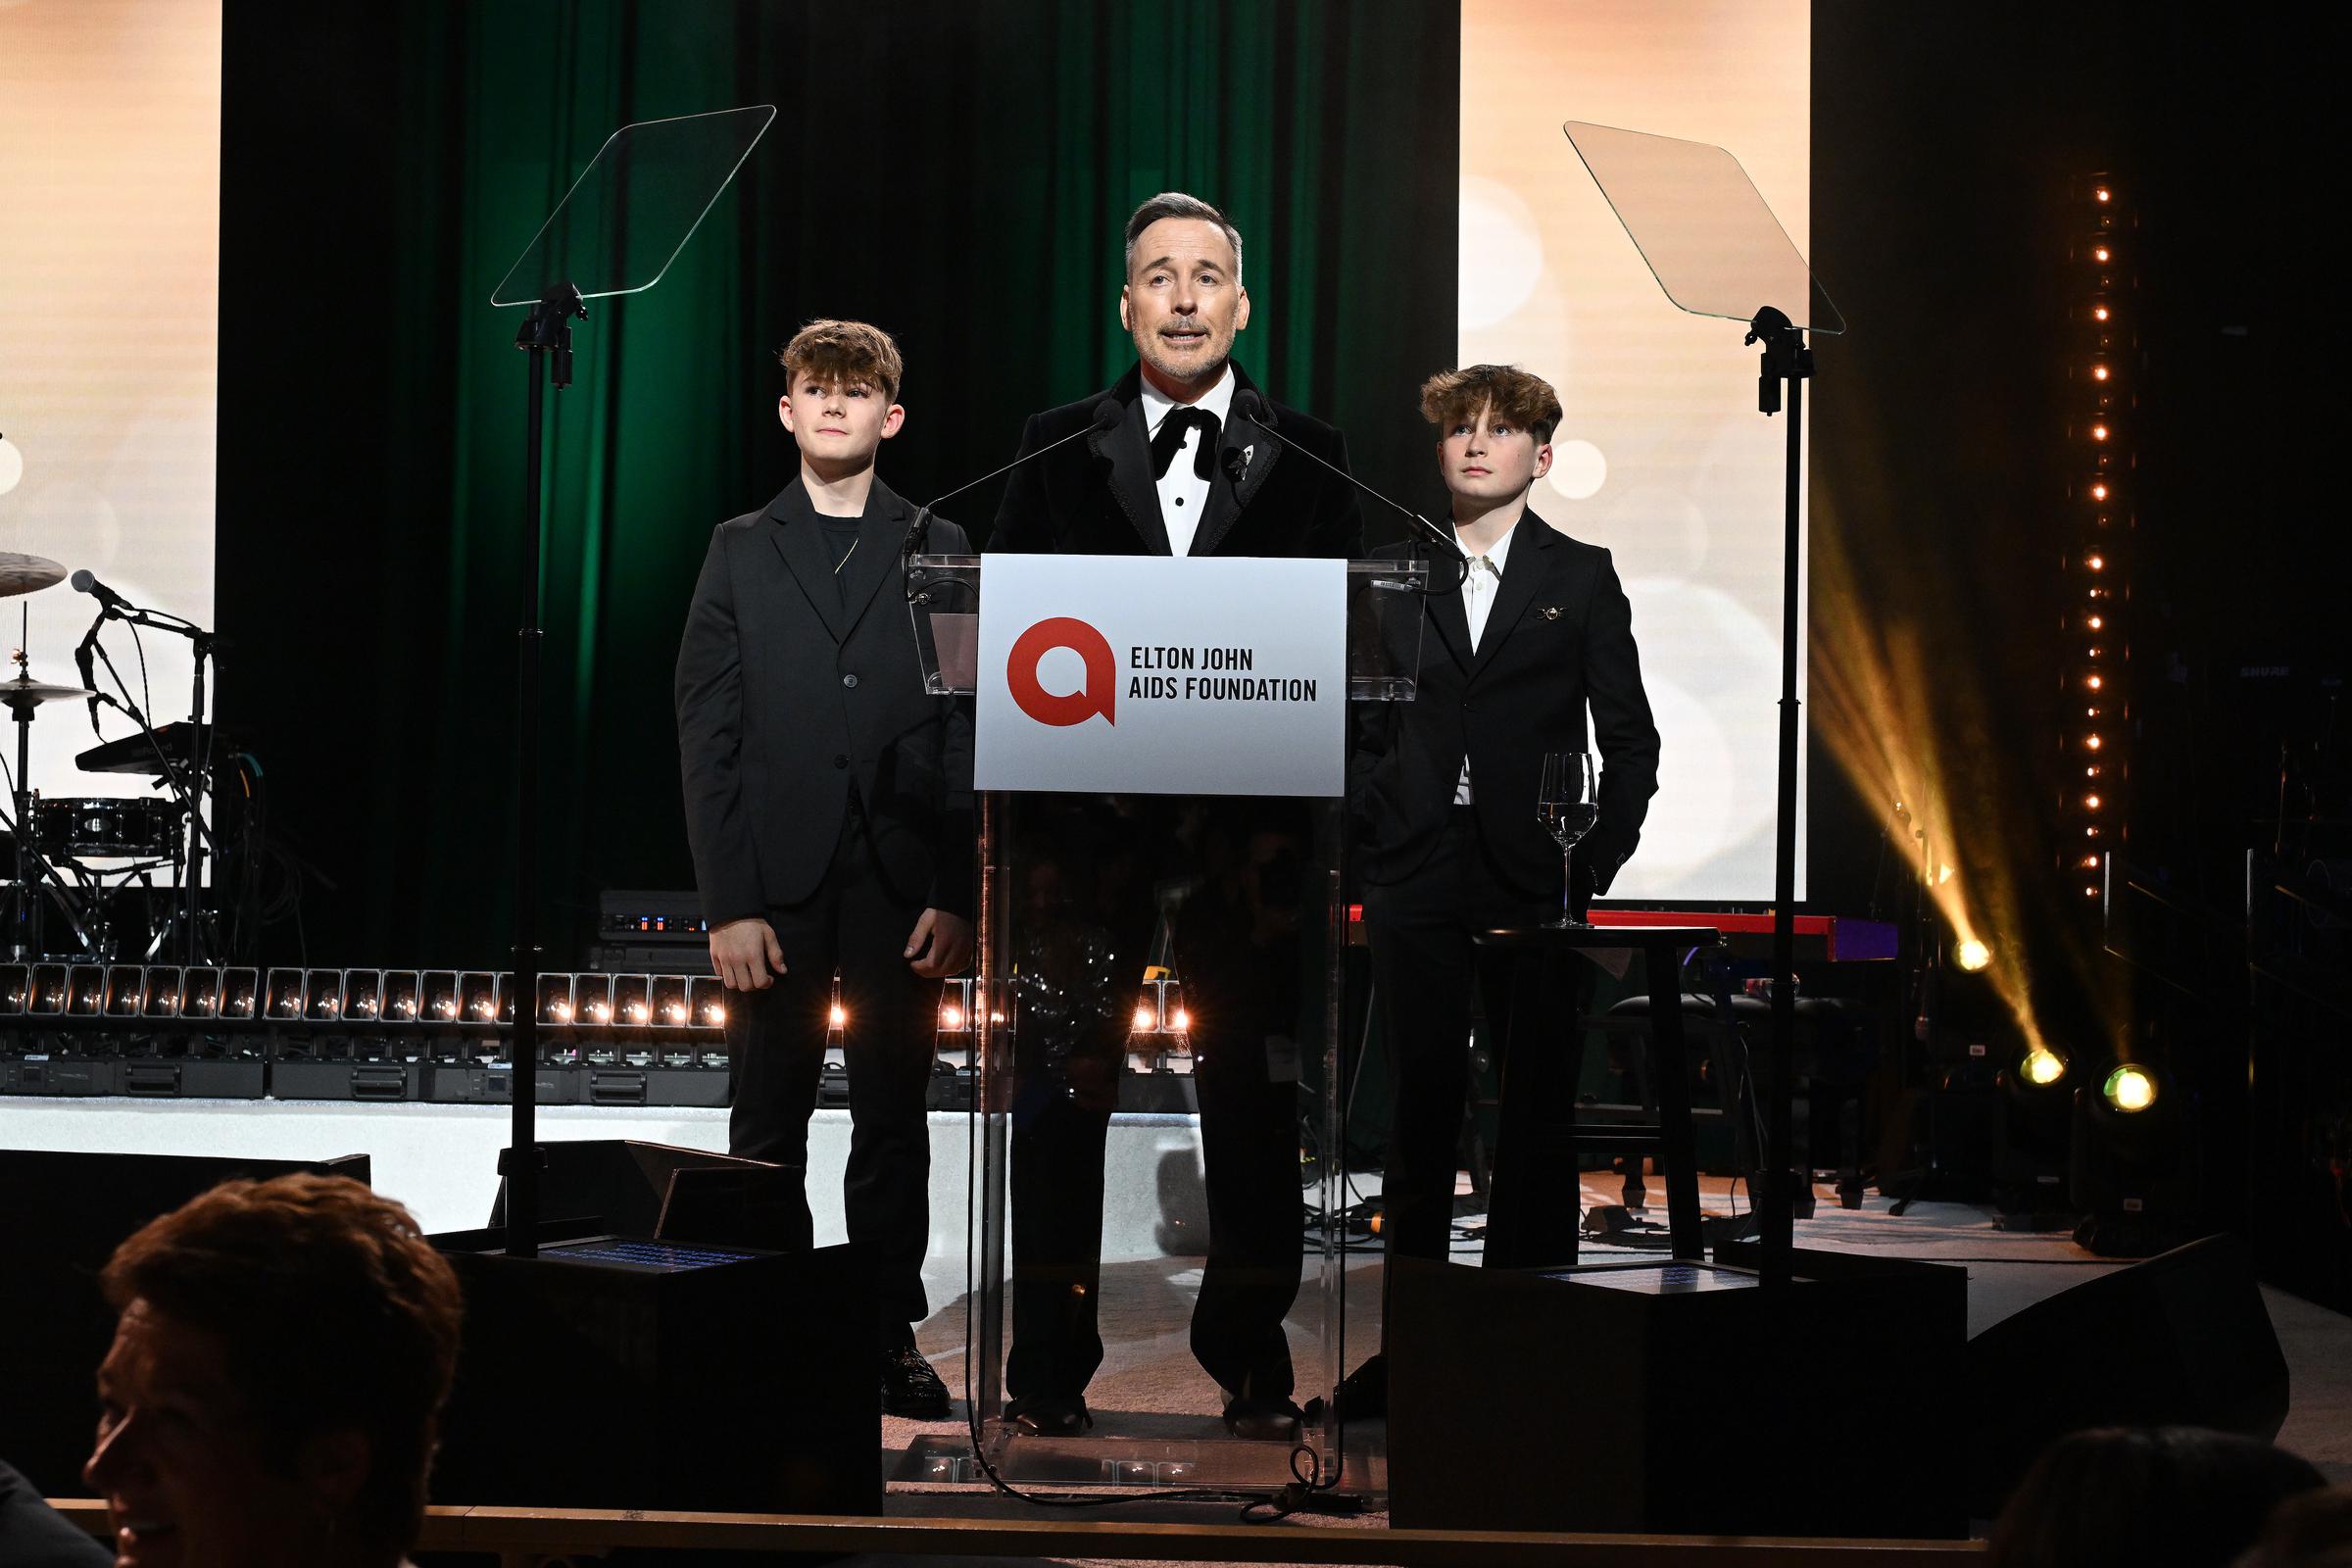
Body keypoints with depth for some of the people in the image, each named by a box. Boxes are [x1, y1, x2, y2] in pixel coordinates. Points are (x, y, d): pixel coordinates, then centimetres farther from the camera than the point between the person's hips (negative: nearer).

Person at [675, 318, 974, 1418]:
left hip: (900, 884, 0)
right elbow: (706, 739, 3)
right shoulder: (741, 552, 8)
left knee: (893, 1120, 5)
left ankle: (892, 1336, 13)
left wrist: (955, 896, -6)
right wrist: (727, 903, -6)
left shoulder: (938, 552, 8)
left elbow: (966, 737, 4)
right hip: (776, 883, 0)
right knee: (767, 1124, 3)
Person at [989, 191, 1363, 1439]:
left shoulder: (1307, 459, 8)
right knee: (1062, 1091, 2)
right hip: (1087, 809, 0)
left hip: (1247, 819, 0)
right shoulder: (1055, 450, 9)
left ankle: (1252, 1363, 13)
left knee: (1252, 1098, 3)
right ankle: (1050, 1369, 10)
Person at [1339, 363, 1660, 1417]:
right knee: (1419, 1114, 1)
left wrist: (1595, 864, -3)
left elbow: (1631, 743, 6)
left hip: (1533, 883, -1)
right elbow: (1357, 723, 14)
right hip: (1415, 883, 1)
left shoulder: (1581, 579, 7)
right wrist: (1373, 826, 0)